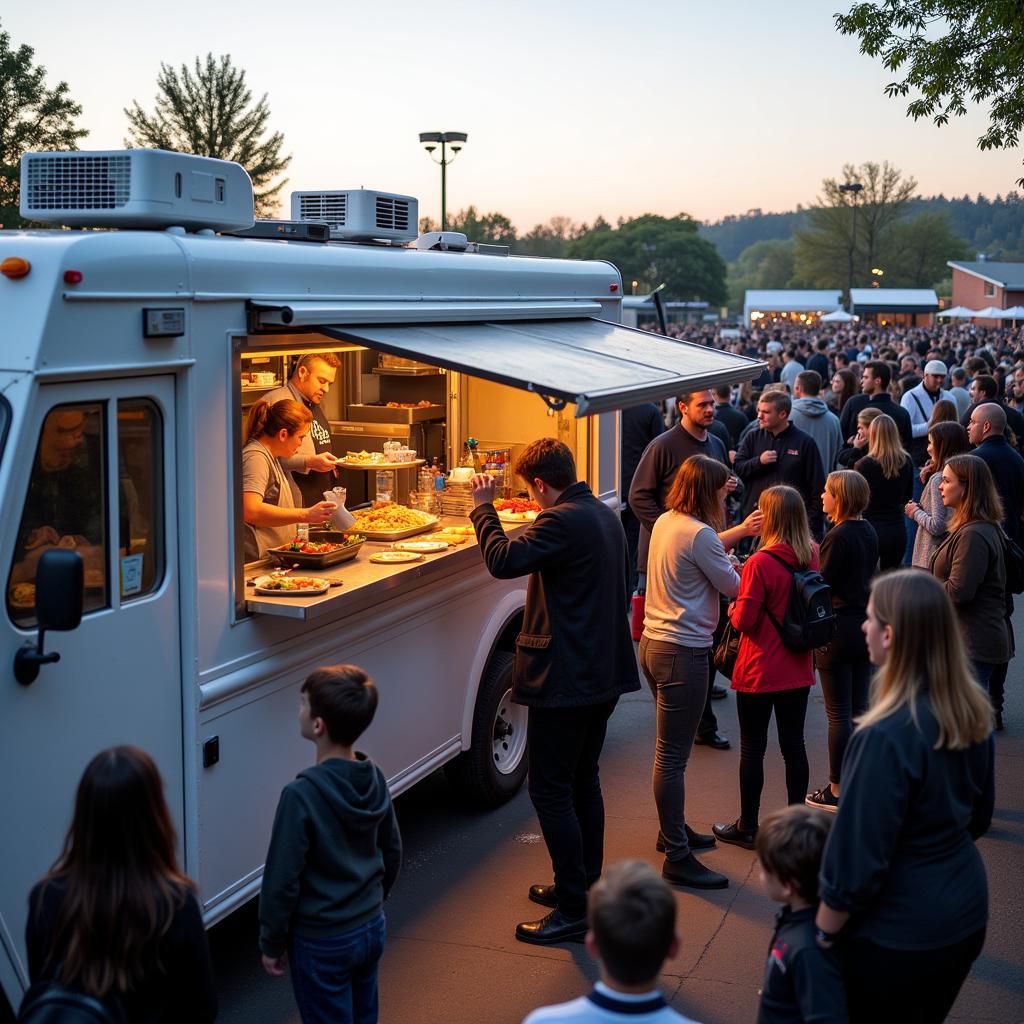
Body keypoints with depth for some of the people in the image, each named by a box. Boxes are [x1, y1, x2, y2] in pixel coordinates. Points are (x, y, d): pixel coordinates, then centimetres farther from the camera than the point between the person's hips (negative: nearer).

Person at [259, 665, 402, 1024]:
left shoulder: (301, 795, -26)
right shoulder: (375, 779, -5)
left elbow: (282, 880, -19)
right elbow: (392, 853, 8)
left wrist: (272, 944, -6)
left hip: (322, 944, -6)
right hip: (372, 928, 6)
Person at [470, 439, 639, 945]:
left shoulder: (561, 521, -20)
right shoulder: (606, 515, 11)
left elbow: (503, 560, -29)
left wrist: (483, 508, -15)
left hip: (564, 677, -10)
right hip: (605, 672, 10)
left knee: (550, 790, -2)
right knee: (583, 780, 20)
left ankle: (574, 911, 2)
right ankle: (585, 887, 32)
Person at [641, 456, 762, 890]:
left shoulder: (665, 522, 9)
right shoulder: (699, 533, -20)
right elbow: (733, 588, -10)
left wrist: (738, 532, 28)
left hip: (654, 643, 10)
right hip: (683, 653, -10)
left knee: (670, 750, 23)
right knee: (672, 756, -4)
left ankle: (673, 829, 37)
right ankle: (678, 858, 3)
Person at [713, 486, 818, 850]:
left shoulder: (761, 563, -20)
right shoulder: (812, 557, -1)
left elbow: (744, 620, -19)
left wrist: (732, 609, 4)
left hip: (760, 672, -6)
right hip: (798, 669, 6)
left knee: (752, 749, 6)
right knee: (793, 745, 15)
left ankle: (747, 827, 17)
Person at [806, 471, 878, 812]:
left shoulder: (838, 536, -18)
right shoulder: (868, 532, 7)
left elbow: (821, 585, -18)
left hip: (839, 628, -8)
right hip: (866, 625, 8)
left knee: (838, 713, 0)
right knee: (859, 708, 14)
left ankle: (837, 790, 8)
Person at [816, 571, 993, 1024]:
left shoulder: (887, 736, -29)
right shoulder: (971, 712, -4)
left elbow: (859, 855, -22)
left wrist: (821, 933, -10)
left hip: (899, 931, -7)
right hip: (965, 912, 7)